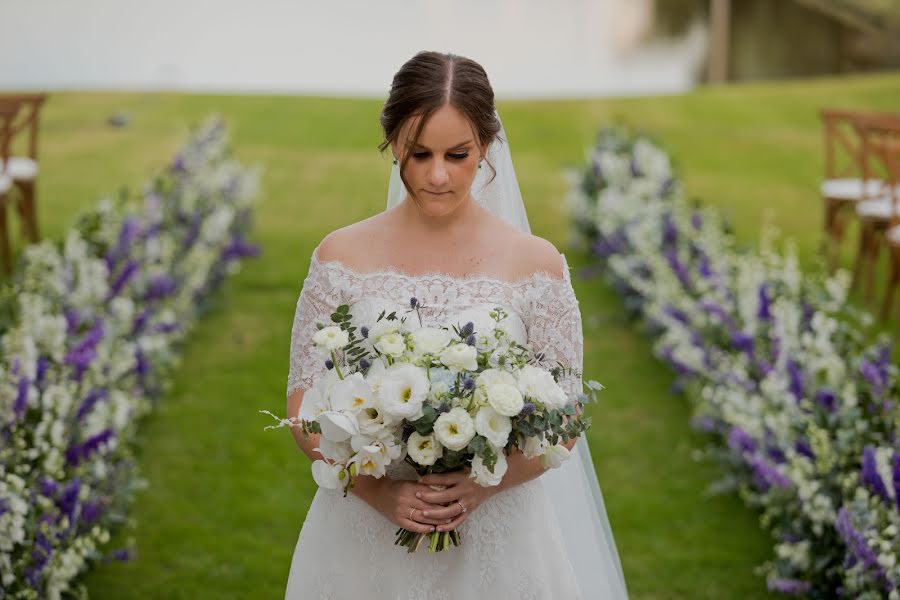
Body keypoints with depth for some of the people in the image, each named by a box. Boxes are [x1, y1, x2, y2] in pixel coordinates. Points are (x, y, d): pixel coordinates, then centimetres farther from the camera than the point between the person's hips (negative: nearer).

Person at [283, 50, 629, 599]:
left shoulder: (535, 263, -6)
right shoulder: (342, 256, -4)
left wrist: (482, 487, -18)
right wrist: (380, 492, -17)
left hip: (497, 536, 0)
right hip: (366, 532, 1)